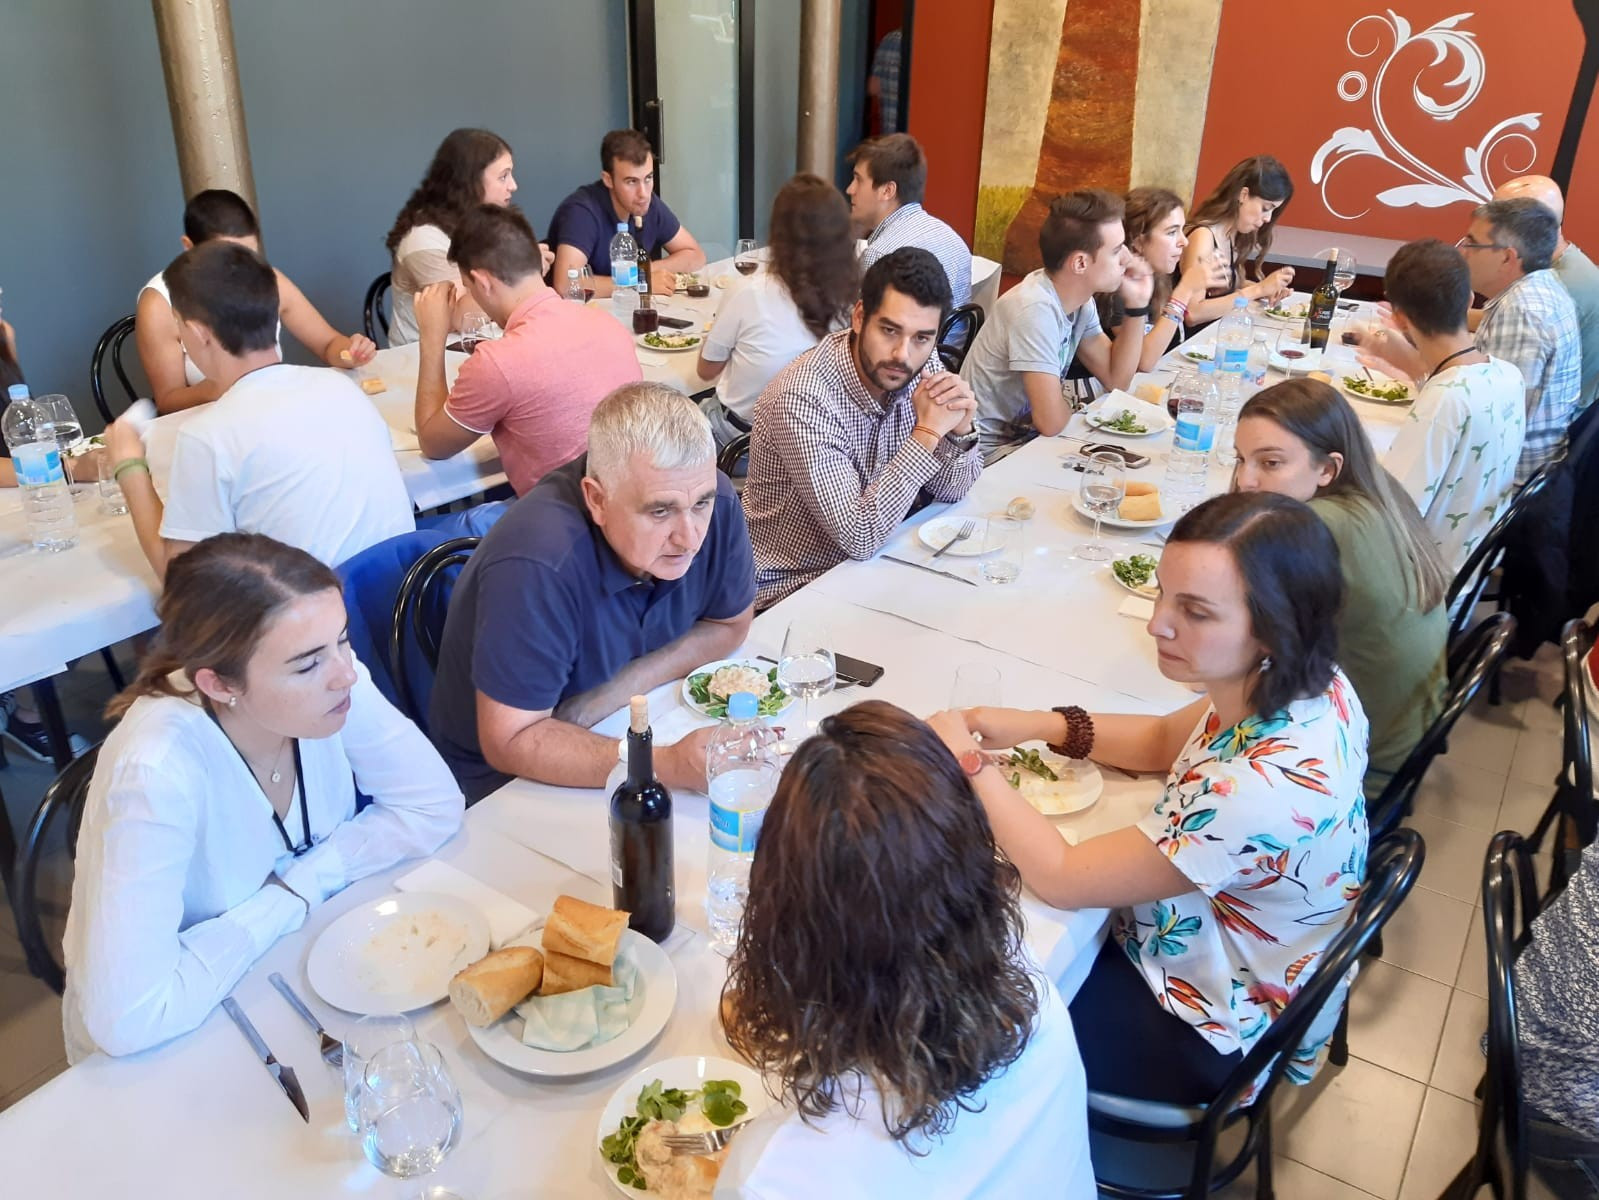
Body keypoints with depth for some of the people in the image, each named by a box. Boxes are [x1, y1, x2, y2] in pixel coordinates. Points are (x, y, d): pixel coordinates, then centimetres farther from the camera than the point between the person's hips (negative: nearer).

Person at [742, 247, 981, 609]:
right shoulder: (803, 400, -28)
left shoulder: (921, 366, -8)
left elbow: (950, 490, 2)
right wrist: (927, 432, -30)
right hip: (792, 588, -6)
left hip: (874, 559, 7)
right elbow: (860, 537, -28)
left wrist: (958, 430, -19)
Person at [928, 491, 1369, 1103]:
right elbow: (1167, 740, 4)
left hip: (1211, 1035, -7)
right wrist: (1040, 725, -9)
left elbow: (1059, 878, -30)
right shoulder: (1306, 685, -15)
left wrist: (968, 760, -21)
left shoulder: (1263, 788, -40)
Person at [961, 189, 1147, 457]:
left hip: (1025, 434, 8)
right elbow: (1051, 422, -30)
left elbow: (1116, 379, 6)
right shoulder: (1035, 309, -26)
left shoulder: (1080, 300, 1)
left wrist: (1136, 304, -3)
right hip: (991, 454, -8)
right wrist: (1069, 403, -7)